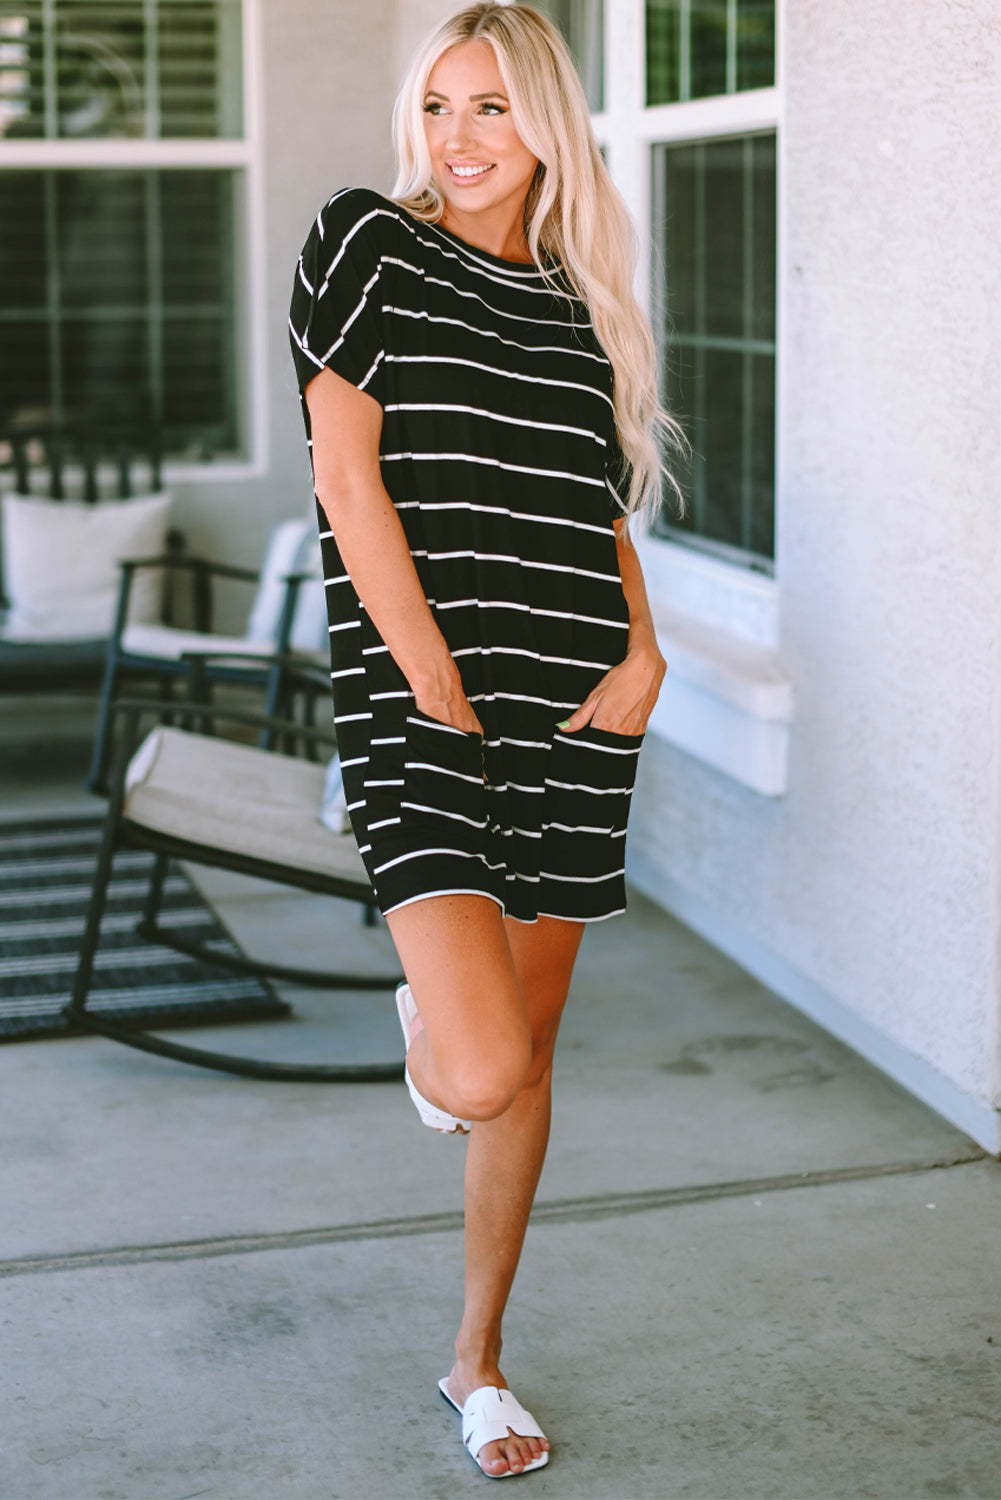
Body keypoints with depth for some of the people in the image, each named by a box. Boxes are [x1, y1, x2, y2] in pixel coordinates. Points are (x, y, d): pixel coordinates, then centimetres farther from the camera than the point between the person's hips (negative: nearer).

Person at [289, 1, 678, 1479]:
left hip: (576, 717, 5)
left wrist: (643, 652, 0)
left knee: (534, 1048, 11)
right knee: (481, 1073, -18)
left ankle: (479, 1358, 28)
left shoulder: (581, 302, 12)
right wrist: (441, 694, -12)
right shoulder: (368, 243, -1)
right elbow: (349, 482, -7)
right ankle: (426, 1017, 21)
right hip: (420, 708, -5)